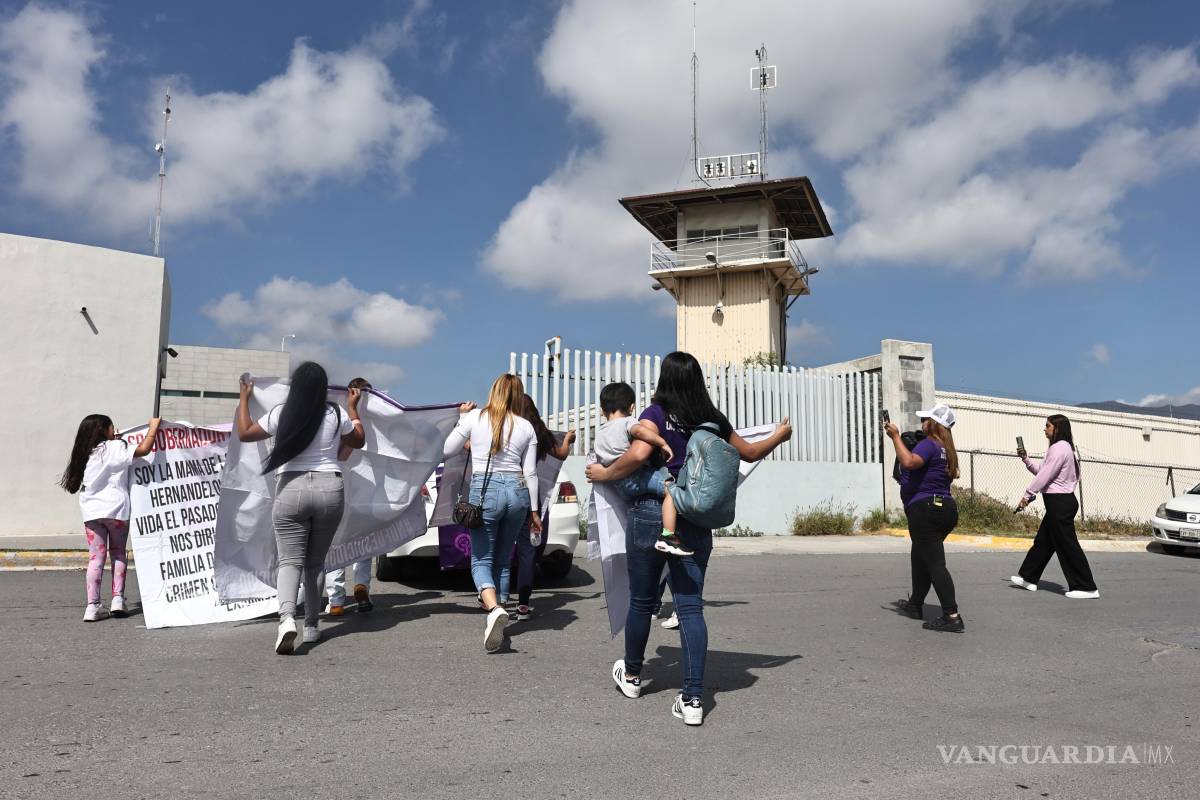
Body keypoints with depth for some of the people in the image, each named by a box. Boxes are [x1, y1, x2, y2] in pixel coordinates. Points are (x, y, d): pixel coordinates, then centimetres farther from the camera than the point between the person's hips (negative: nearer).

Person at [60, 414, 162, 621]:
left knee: (95, 557, 3)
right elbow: (143, 450, -12)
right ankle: (117, 599, 8)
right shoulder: (115, 448, -4)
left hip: (91, 511, 4)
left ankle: (93, 606, -2)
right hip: (116, 509, -4)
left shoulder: (85, 454, 12)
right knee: (118, 553, 12)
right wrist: (153, 427, 1)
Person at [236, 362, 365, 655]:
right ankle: (311, 627, 18)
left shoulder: (280, 414, -2)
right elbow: (358, 441, 19)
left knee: (290, 559, -2)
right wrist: (353, 408, 30)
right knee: (315, 562, 14)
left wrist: (244, 398, 25)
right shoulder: (337, 414, 0)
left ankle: (287, 618, -25)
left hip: (292, 488, -1)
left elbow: (244, 433, 14)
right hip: (330, 488, 2)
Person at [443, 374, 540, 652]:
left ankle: (494, 608, -23)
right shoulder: (526, 426, 7)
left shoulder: (474, 417, 1)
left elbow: (447, 450, 10)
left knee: (481, 559, 2)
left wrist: (462, 418, 22)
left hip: (485, 490, -3)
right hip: (517, 491, 3)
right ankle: (496, 614, 16)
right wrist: (533, 510, 14)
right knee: (503, 560, 15)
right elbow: (530, 473, 8)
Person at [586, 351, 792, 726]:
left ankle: (632, 675, 34)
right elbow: (750, 453, 22)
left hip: (651, 514, -3)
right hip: (696, 523, 3)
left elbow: (638, 454, -21)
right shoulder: (714, 420, 8)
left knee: (642, 600, 13)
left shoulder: (656, 413, -5)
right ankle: (693, 698, 0)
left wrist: (604, 473, -5)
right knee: (691, 607, 4)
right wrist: (779, 436, 40)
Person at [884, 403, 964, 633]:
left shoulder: (928, 444, -12)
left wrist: (896, 436, -20)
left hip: (925, 509, -10)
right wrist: (899, 440, 20)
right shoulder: (946, 449, 17)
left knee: (934, 563, -10)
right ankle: (915, 605, 36)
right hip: (946, 508, 10)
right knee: (920, 557, 23)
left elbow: (909, 462, -31)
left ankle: (952, 617, -13)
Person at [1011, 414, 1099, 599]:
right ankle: (1028, 578, 23)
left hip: (1059, 502, -11)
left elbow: (1045, 475, -18)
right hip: (1059, 502, 11)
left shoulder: (1059, 447, -16)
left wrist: (1027, 495, -12)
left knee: (1067, 545, -6)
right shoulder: (1065, 448, 18)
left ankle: (1087, 588, -1)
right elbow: (1041, 471, 18)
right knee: (1043, 541, 15)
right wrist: (1026, 459, 9)